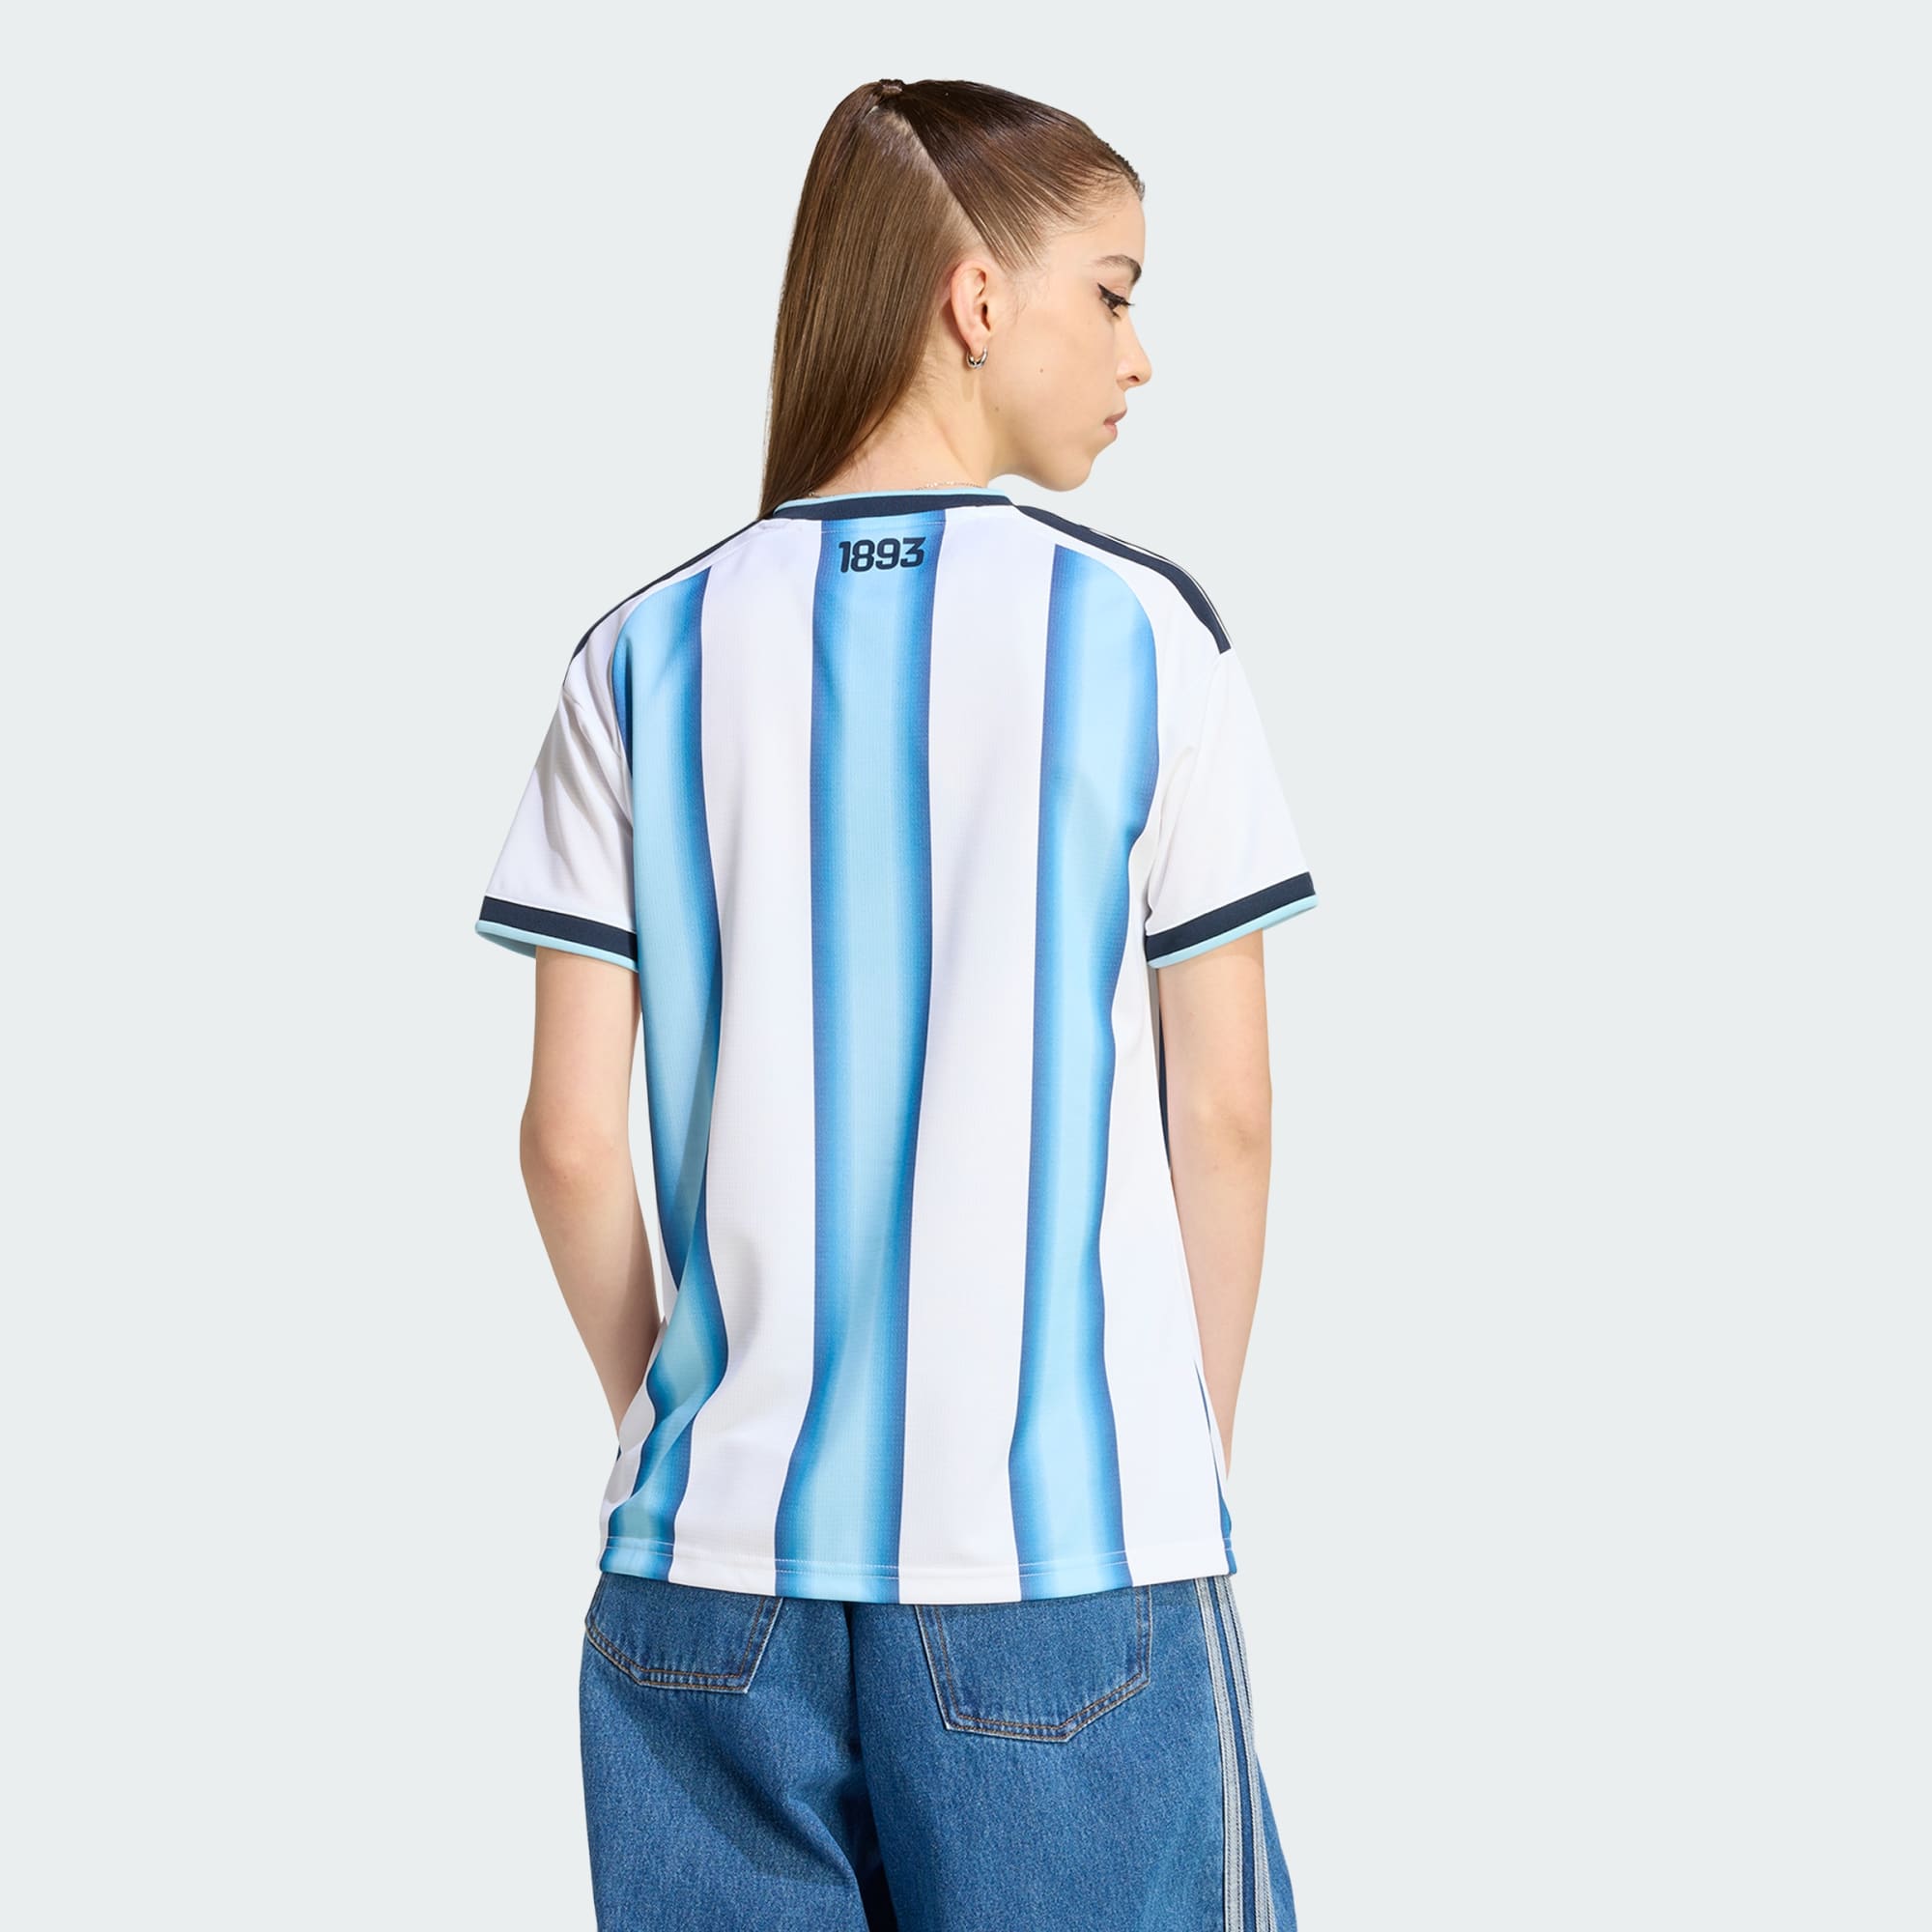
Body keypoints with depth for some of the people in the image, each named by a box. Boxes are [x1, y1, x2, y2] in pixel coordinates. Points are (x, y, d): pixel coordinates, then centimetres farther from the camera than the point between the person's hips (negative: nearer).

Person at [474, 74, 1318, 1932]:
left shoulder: (646, 657, 2)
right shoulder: (1144, 635, -4)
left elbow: (573, 1138, 1)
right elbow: (1222, 1121, -2)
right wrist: (1187, 1465, 10)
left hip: (717, 1559, 3)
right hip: (1073, 1551, -2)